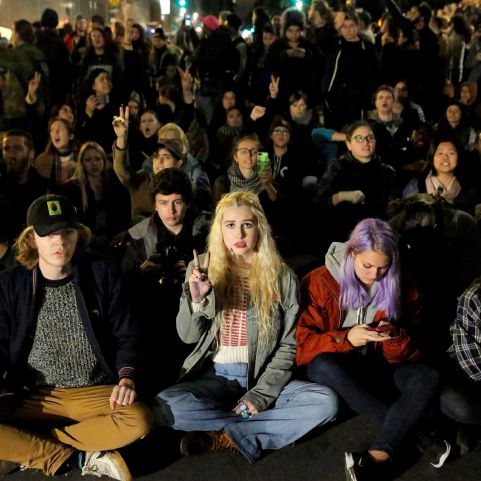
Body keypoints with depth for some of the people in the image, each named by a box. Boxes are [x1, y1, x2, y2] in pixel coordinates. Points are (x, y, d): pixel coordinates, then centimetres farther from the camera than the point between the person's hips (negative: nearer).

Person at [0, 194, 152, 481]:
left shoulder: (102, 273, -1)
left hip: (96, 392, 0)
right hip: (34, 396, 0)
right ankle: (79, 458, -14)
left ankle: (27, 446, -13)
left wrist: (126, 378, -13)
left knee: (139, 421, -29)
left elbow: (125, 334, 3)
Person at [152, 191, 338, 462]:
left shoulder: (281, 275, 0)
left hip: (262, 378, 1)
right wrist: (195, 299, -21)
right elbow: (188, 336, -1)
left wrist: (261, 394, -13)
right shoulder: (201, 268, 1)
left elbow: (287, 346, -1)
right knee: (164, 408, -30)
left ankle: (223, 437, -19)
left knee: (326, 402, -24)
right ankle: (251, 434, -12)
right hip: (214, 377, 0)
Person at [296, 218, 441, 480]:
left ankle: (379, 456, -42)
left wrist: (395, 338, -23)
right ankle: (412, 432, -26)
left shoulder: (401, 288, -3)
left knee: (428, 377, -26)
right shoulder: (319, 282, -11)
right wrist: (345, 338, -30)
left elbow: (406, 356, 0)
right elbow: (303, 345, -15)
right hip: (336, 369, -2)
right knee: (321, 366, -36)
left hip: (378, 369, 2)